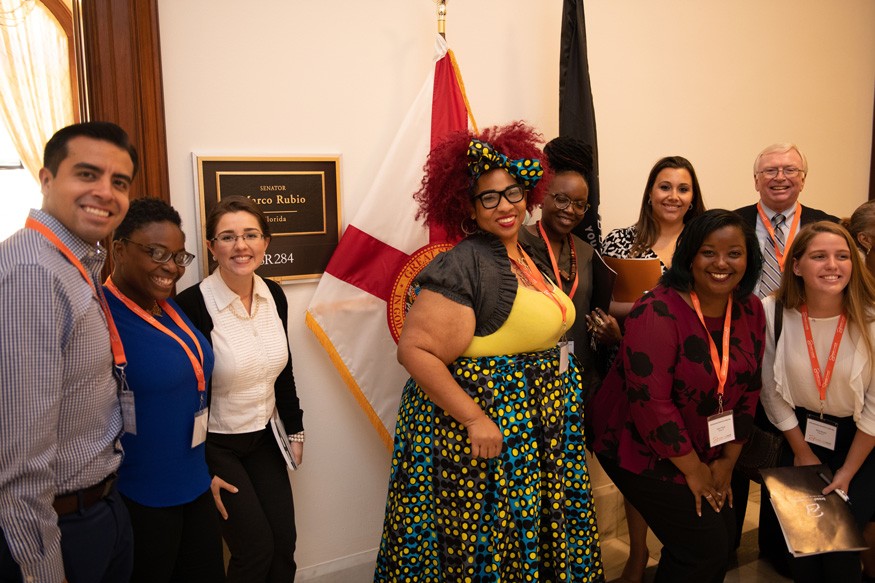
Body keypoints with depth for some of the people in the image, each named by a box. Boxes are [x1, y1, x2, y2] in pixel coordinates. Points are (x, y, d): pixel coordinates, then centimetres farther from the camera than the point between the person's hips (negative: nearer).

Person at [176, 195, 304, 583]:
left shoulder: (274, 295, -2)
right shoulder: (193, 305, -21)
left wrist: (295, 430, 12)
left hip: (263, 438, 5)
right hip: (214, 444, -5)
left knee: (284, 544, 7)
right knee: (256, 548, -3)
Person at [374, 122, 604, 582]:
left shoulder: (529, 258, 9)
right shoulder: (462, 266, -17)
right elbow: (415, 350, -23)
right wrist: (475, 419, -24)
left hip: (537, 433, 8)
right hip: (483, 431, -8)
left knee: (533, 537, 20)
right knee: (480, 546, 6)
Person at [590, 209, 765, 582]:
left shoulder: (750, 311, -1)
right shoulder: (658, 314, -24)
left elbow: (747, 389, 6)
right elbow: (650, 401, -26)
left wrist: (727, 462, 3)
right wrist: (693, 470, -15)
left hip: (705, 454, 7)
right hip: (642, 450, -7)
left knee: (726, 535, 10)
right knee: (705, 548, -4)